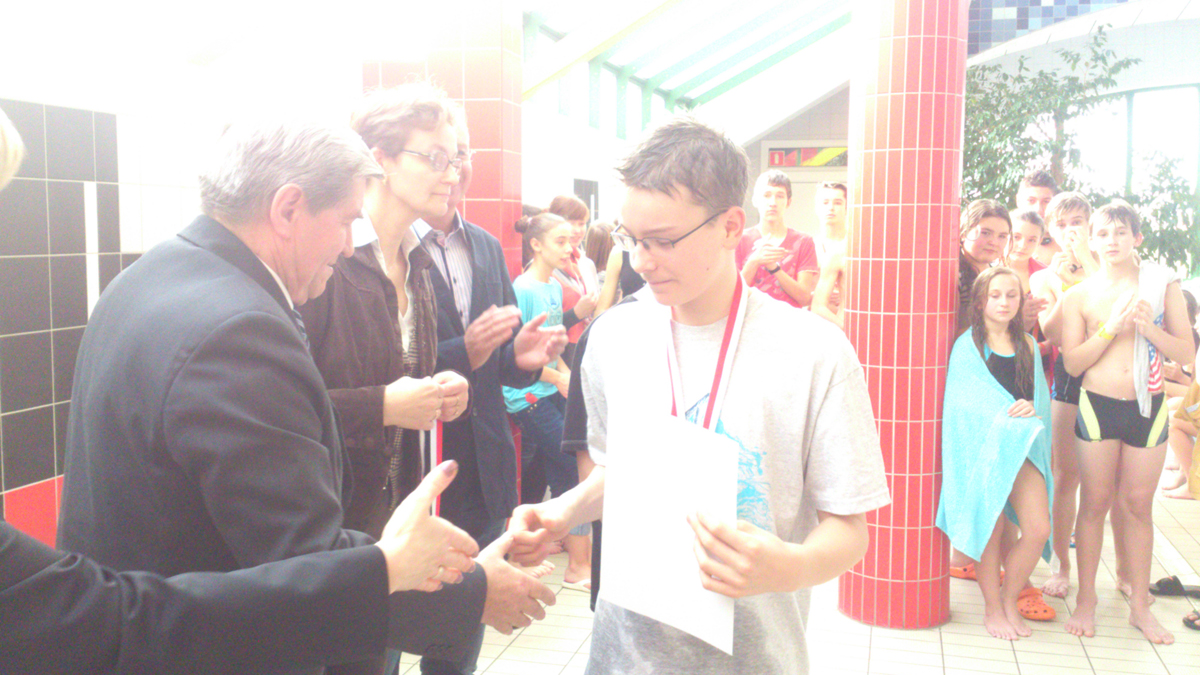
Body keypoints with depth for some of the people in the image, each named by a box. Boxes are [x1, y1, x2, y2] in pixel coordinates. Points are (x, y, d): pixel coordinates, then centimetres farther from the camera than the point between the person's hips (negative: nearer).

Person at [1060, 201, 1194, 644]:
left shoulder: (1162, 285, 2)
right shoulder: (1079, 296, 1)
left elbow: (1186, 351, 0)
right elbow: (1072, 363, -5)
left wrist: (1149, 328, -17)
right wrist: (1112, 327, -16)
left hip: (1149, 407, 1)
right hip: (1098, 406, -1)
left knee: (1138, 504, 9)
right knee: (1095, 503, 5)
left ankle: (1140, 605, 20)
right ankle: (1086, 599, 17)